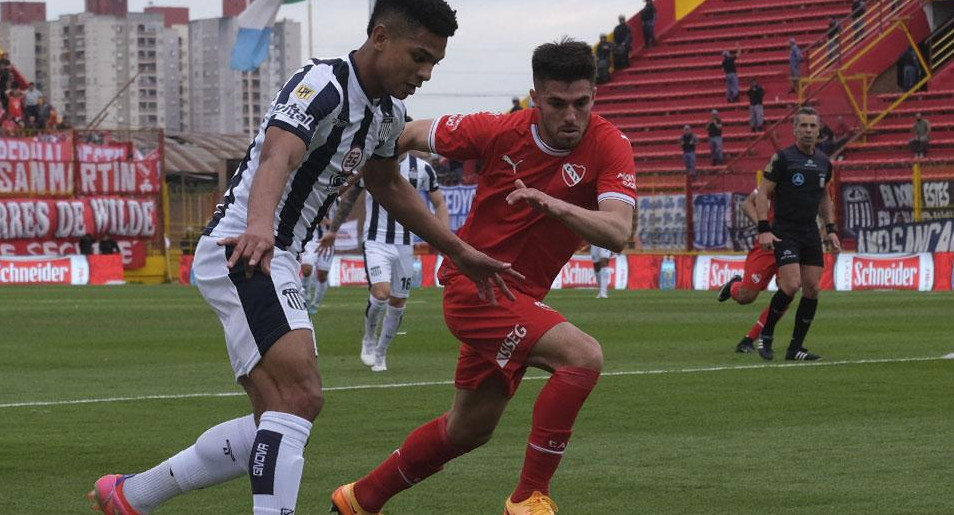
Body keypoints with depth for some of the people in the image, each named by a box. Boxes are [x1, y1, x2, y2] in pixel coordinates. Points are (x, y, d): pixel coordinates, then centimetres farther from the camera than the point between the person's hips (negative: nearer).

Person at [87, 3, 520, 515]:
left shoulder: (388, 112, 11)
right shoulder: (322, 85, -18)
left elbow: (387, 184, 30)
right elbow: (277, 157, -37)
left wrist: (458, 251, 32)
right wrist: (260, 225, -57)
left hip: (275, 261, 10)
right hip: (242, 252, -10)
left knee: (276, 426, 12)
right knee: (300, 397, -25)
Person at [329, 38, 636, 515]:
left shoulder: (609, 147, -14)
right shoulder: (502, 131, -16)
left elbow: (617, 232, -28)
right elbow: (413, 135, 1)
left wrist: (550, 203, -42)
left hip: (521, 297, 5)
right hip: (474, 287, -5)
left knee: (468, 430, 20)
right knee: (583, 355, -26)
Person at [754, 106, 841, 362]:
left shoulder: (824, 162, 10)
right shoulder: (782, 158, -8)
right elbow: (762, 193, -7)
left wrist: (831, 230, 16)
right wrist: (764, 230, -15)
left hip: (811, 233, 6)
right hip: (785, 232, -6)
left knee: (812, 288, -1)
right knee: (791, 285, -18)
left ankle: (796, 347, 7)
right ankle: (766, 335, 1)